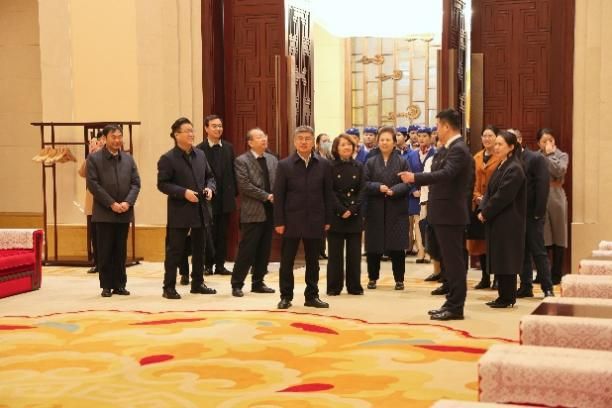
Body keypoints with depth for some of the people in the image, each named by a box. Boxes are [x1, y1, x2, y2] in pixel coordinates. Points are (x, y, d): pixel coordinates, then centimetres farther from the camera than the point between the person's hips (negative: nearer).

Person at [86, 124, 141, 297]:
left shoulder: (128, 159, 11)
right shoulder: (94, 158, -1)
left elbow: (136, 183, 6)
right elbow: (93, 184, -9)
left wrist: (127, 202, -11)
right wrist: (111, 204, -14)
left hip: (124, 213, 4)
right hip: (104, 213, -3)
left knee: (121, 251, 8)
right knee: (105, 251, 1)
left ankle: (119, 284, 14)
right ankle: (106, 285, 8)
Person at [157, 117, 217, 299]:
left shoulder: (200, 154, 9)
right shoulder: (168, 158, -9)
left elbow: (209, 176, 17)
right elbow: (162, 184, -12)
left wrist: (210, 188, -4)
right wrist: (183, 192, -21)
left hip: (200, 210, 6)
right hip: (179, 212, -6)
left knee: (199, 249, 13)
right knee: (175, 250, -2)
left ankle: (198, 283, 25)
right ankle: (169, 287, 5)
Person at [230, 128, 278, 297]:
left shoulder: (272, 159, 14)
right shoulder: (241, 161, -5)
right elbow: (245, 186, -14)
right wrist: (267, 196, -15)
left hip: (269, 211, 6)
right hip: (252, 212, -6)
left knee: (264, 251, 9)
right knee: (246, 251, -4)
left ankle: (258, 283, 20)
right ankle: (237, 285, 5)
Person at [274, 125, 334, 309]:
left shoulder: (324, 165, 4)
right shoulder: (284, 165, -1)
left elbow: (327, 194, 6)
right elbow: (279, 196, -3)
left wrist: (327, 220, 3)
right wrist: (279, 222, -7)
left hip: (315, 221, 2)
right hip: (291, 221, -2)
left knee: (313, 261, 9)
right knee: (287, 261, 5)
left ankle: (312, 296, 19)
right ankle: (286, 296, 15)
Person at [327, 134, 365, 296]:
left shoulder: (359, 167, 9)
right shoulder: (331, 167, 1)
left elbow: (361, 191, 4)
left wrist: (352, 209, -10)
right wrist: (341, 210, -14)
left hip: (355, 215, 2)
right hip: (336, 215, -2)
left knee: (354, 252, 4)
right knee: (335, 253, 1)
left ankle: (354, 286, 11)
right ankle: (334, 287, 7)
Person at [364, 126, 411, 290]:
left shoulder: (402, 162, 4)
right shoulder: (371, 162, 8)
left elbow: (407, 183, -5)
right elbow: (364, 184, 0)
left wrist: (394, 190, -21)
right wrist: (378, 187, -17)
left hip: (396, 210, -1)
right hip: (375, 210, 1)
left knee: (397, 246, -1)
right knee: (373, 246, 4)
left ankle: (399, 279, 10)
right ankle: (373, 278, 17)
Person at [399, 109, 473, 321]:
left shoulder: (459, 149, -16)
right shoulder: (448, 149, 14)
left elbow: (446, 174, -30)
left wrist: (415, 178, -35)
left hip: (450, 214, -10)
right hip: (444, 214, 10)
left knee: (454, 261, -4)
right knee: (450, 260, 15)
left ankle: (455, 307, 2)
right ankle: (452, 303, 23)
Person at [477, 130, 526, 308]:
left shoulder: (514, 169, -15)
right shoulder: (501, 166, 13)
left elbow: (503, 196, -19)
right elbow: (490, 191, 13)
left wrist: (486, 213, -13)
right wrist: (482, 209, -1)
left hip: (508, 222, -9)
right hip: (497, 220, 9)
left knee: (506, 259, -2)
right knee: (499, 259, 12)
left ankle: (508, 298, 6)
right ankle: (503, 296, 20)